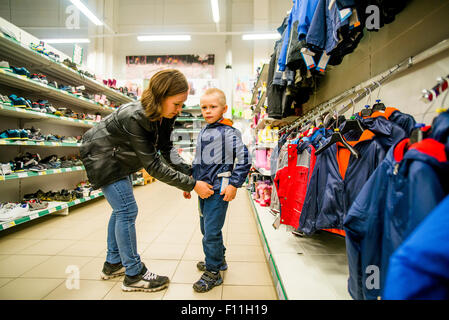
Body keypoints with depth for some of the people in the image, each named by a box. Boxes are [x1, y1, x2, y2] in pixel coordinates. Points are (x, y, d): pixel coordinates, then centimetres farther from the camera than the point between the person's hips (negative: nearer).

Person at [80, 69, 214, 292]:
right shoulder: (134, 117, -37)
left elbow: (166, 149, -9)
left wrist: (188, 173, -23)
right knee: (127, 210, -10)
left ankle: (113, 264, 30)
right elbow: (153, 165, -36)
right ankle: (134, 275, 4)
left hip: (118, 158, 9)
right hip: (101, 158, -9)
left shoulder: (164, 116, -14)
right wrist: (192, 185, -33)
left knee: (121, 209, 14)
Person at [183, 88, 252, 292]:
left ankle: (213, 272, 14)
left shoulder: (228, 131, -10)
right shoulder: (202, 133, 14)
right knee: (205, 229, 19)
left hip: (219, 190, -8)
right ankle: (218, 260, 40)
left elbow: (244, 159, -15)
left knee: (212, 231, -4)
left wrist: (234, 184, -18)